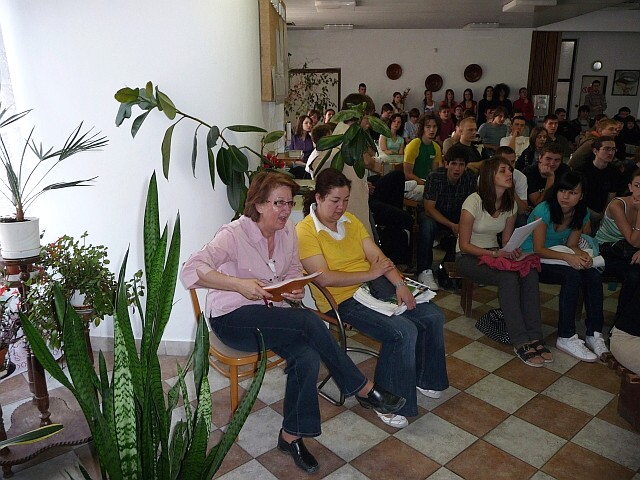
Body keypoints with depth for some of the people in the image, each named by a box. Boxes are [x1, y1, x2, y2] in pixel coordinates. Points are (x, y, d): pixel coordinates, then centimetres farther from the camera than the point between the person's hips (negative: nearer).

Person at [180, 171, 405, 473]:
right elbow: (191, 271, -27)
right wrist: (240, 284, -39)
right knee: (309, 322, -28)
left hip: (272, 313, 6)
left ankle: (291, 436, -4)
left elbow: (294, 271, 15)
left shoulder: (288, 232, 1)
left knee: (308, 357, -25)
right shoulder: (234, 234, -18)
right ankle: (364, 390, -10)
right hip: (232, 318, -6)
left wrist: (296, 290, -9)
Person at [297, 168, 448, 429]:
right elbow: (324, 278, -21)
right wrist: (370, 273, -16)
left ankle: (424, 379, 22)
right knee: (404, 332, -25)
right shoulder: (305, 231, -12)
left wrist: (400, 284, -11)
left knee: (433, 316, -1)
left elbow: (377, 256, 4)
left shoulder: (350, 220, 11)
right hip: (342, 300, -8)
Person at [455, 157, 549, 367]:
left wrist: (512, 251, -14)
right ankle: (521, 342, -26)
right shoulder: (474, 201, -16)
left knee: (530, 273, -24)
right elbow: (464, 245, -14)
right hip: (468, 257, -6)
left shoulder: (510, 204, 4)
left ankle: (534, 337, -22)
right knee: (509, 277, -33)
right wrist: (495, 253, -25)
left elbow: (506, 240, 10)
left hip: (495, 253, 6)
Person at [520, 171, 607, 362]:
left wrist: (583, 255, -18)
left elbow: (571, 245, 6)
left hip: (556, 258, 6)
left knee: (594, 276, -21)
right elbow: (538, 249, -19)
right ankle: (566, 337, -23)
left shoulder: (582, 215, 0)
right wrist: (567, 257, -33)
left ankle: (595, 334, -13)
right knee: (572, 275, -31)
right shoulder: (543, 210, -19)